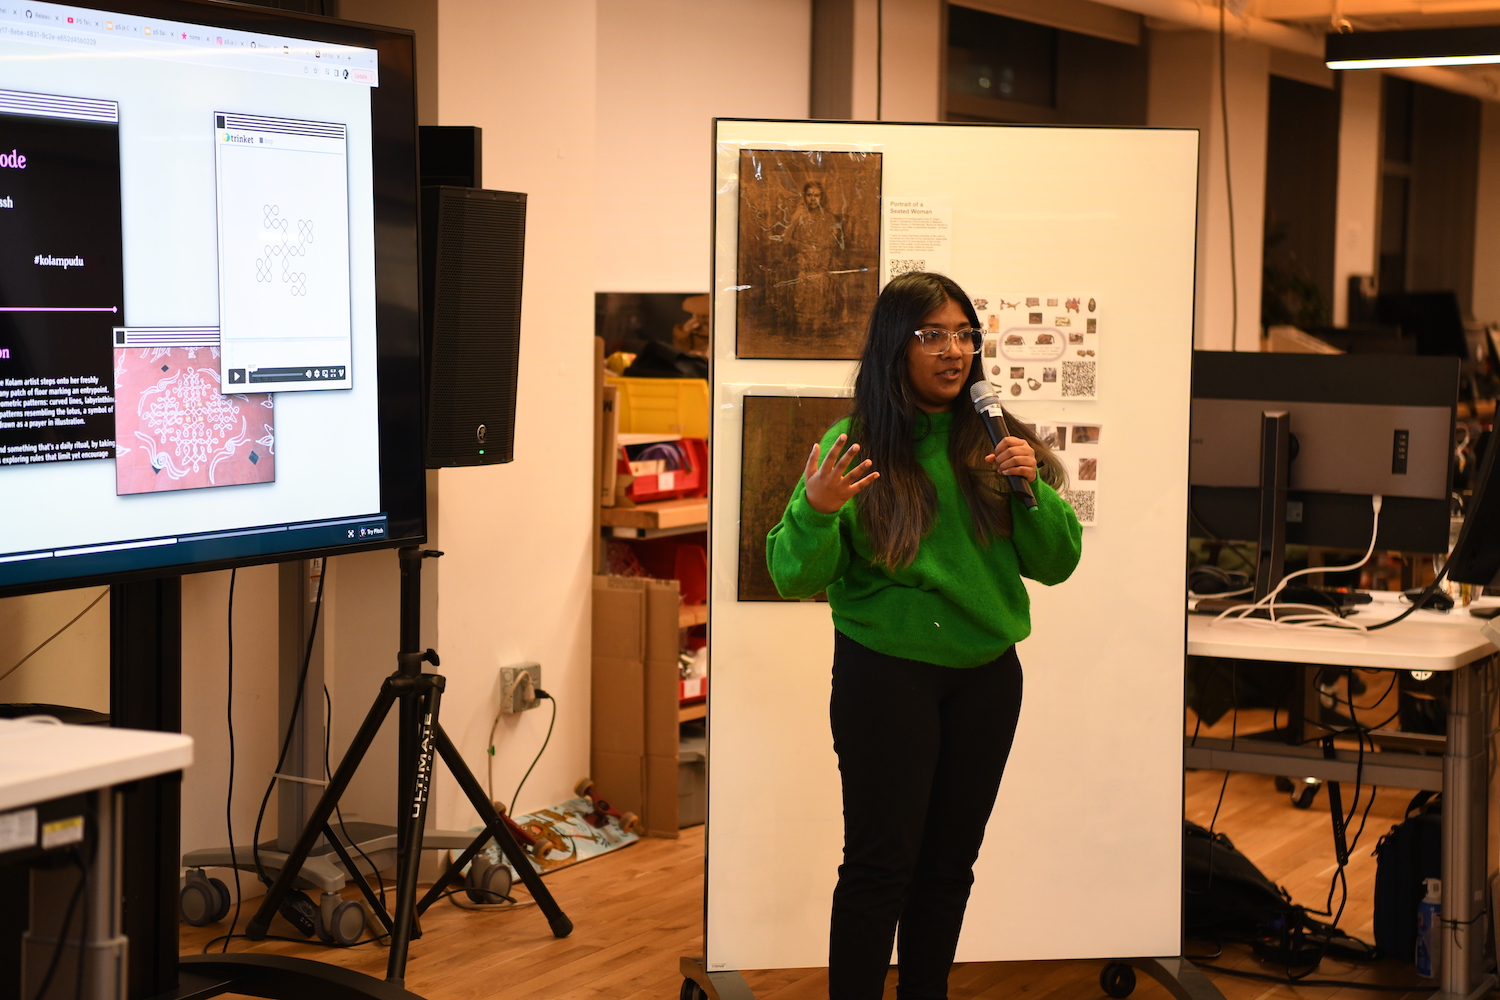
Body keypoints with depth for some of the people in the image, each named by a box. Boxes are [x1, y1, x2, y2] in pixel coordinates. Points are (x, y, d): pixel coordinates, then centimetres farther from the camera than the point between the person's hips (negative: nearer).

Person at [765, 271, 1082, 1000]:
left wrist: (1032, 487, -11)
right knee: (880, 862, -3)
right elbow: (798, 578, -8)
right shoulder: (853, 446, -6)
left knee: (950, 862, 11)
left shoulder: (995, 441, 4)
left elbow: (1055, 564, 5)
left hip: (986, 676, 4)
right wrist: (815, 510, -27)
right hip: (885, 674, -4)